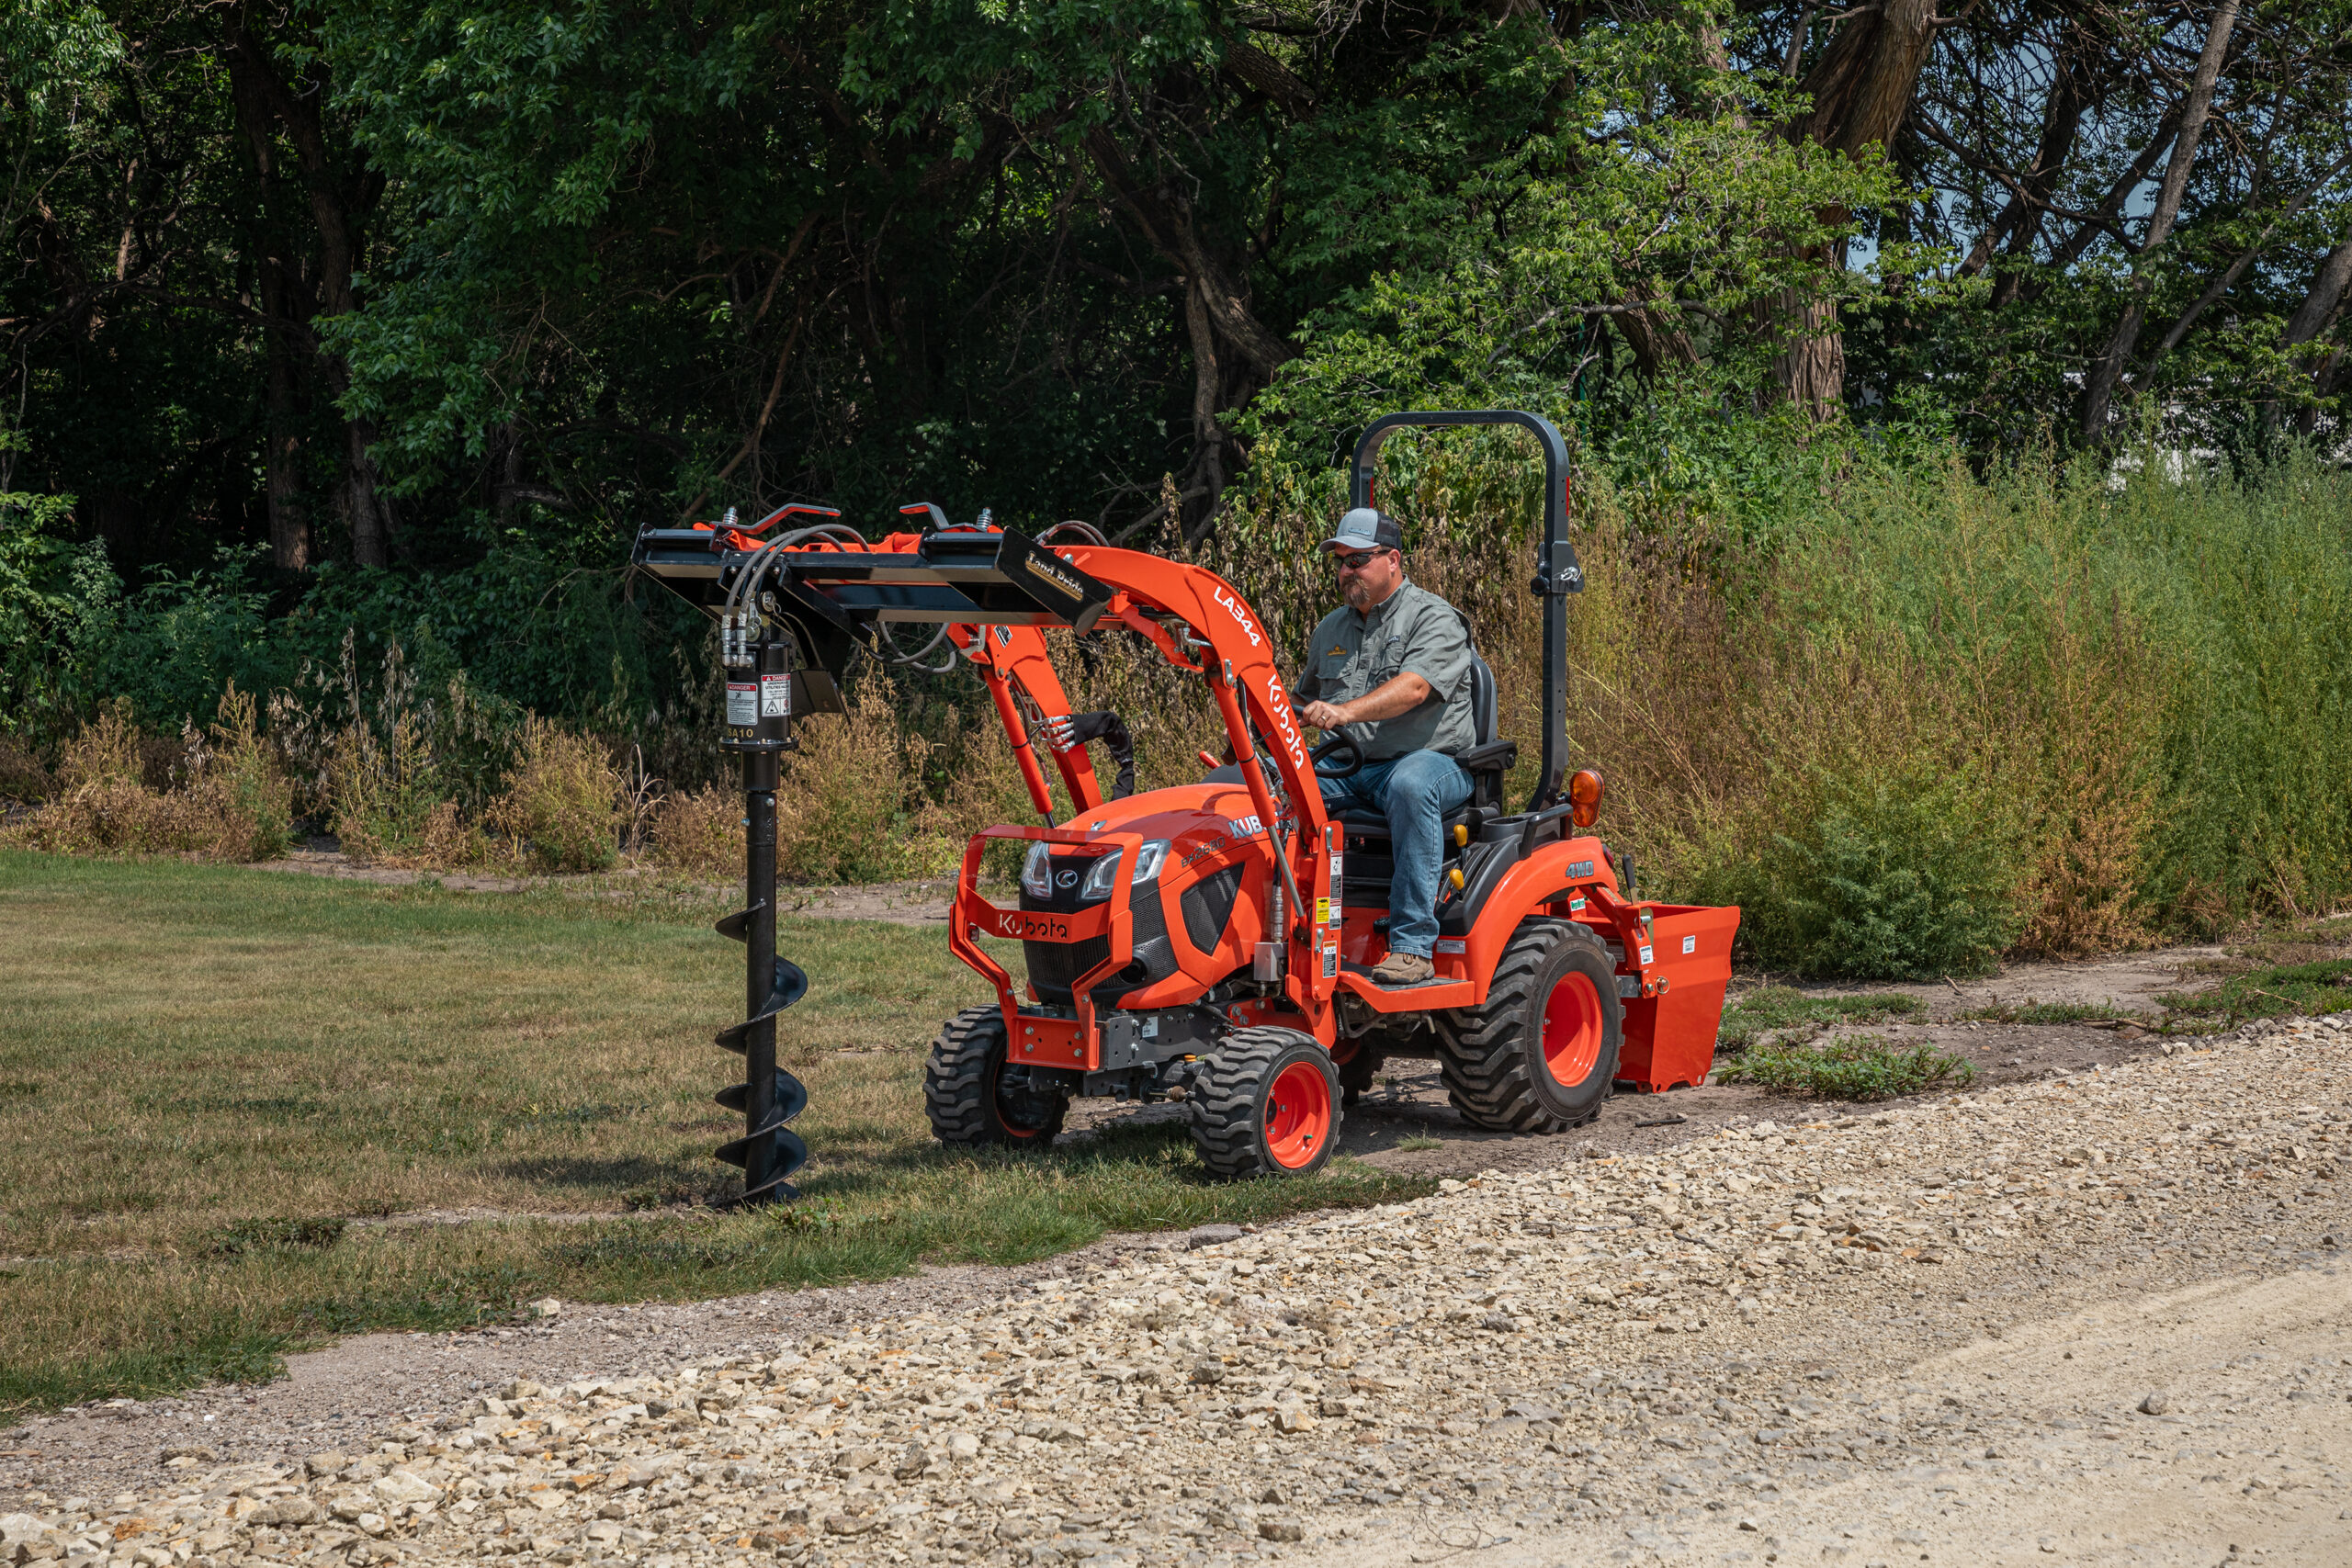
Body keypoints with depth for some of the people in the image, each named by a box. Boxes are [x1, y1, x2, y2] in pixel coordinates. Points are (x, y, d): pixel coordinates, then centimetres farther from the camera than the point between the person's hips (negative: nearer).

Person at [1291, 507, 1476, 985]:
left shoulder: (1435, 620, -4)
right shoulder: (1332, 628, 20)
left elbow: (1413, 688, -22)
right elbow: (1304, 698, 33)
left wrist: (1346, 711, -37)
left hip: (1428, 759, -6)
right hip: (1346, 767, 6)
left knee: (1409, 785, -41)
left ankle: (1412, 946, -40)